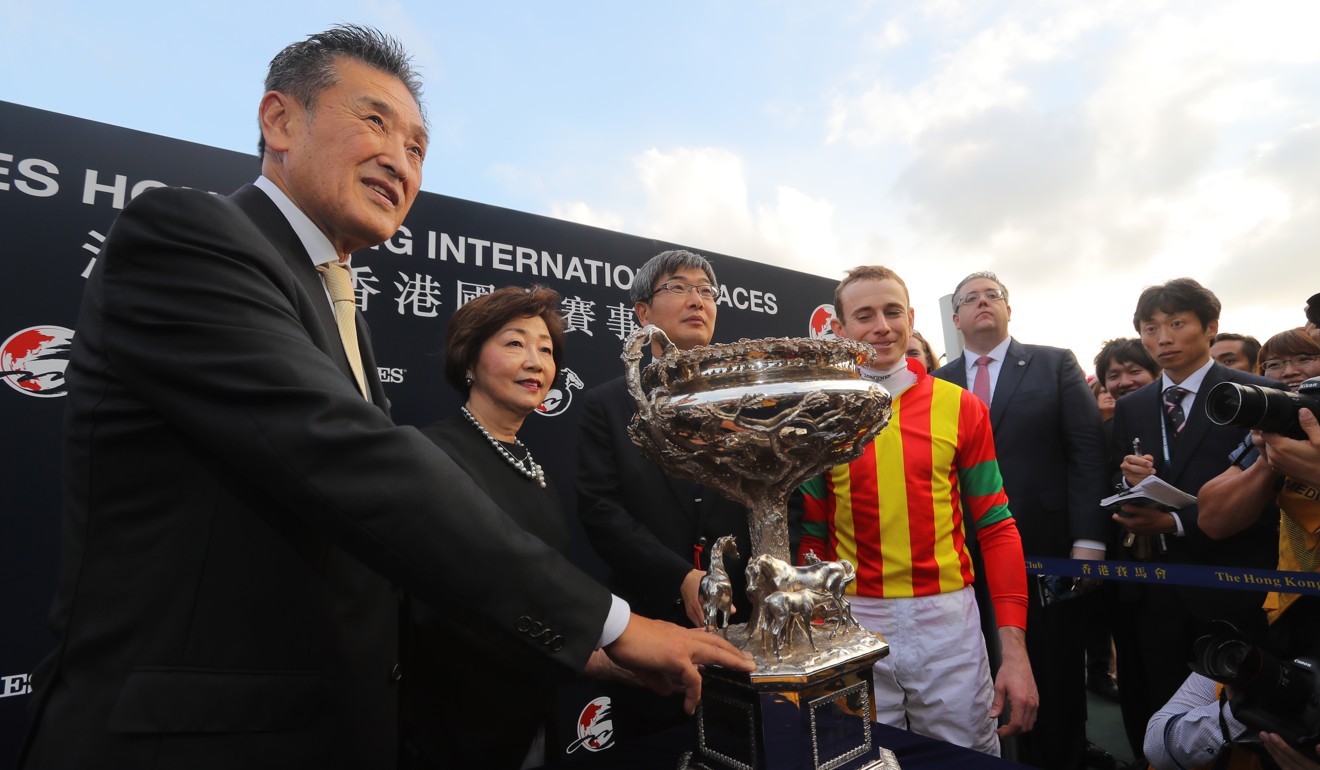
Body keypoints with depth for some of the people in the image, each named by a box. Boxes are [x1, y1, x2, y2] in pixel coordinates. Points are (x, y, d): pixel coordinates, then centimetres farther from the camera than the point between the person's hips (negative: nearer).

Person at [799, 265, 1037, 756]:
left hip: (949, 620, 1)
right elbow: (814, 537, 4)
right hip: (855, 623, 0)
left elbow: (995, 528, 2)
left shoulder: (960, 408, -1)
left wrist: (1014, 649, -5)